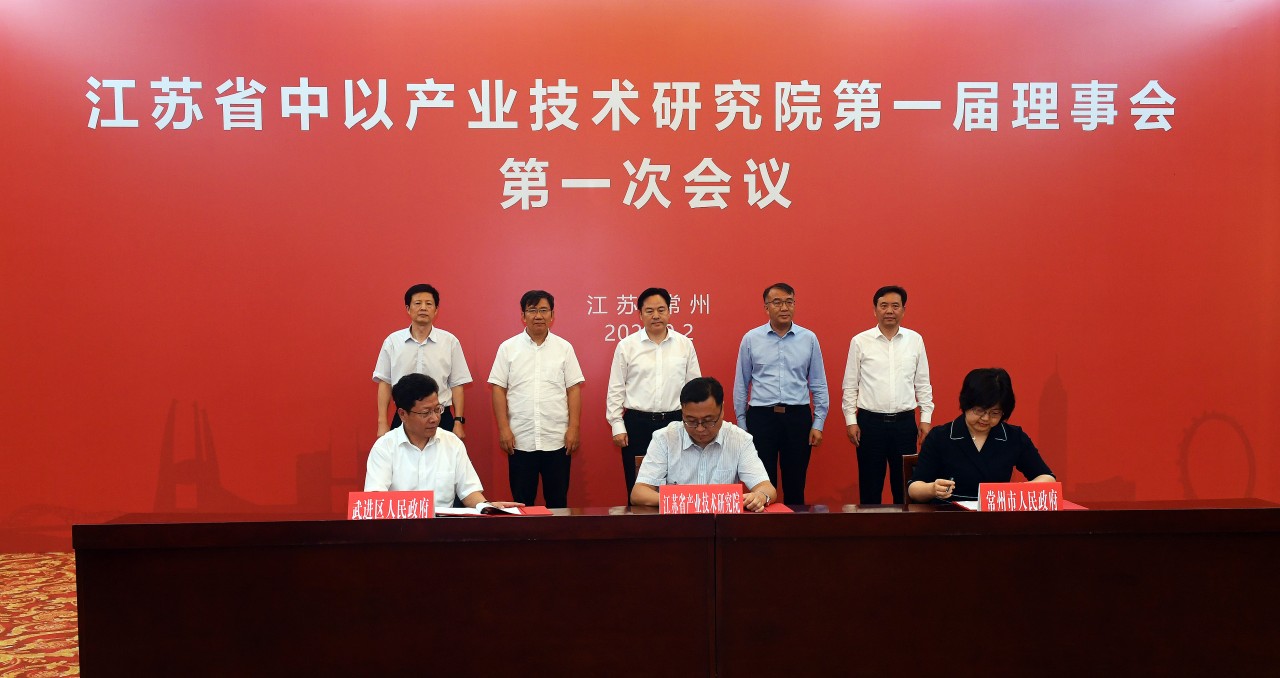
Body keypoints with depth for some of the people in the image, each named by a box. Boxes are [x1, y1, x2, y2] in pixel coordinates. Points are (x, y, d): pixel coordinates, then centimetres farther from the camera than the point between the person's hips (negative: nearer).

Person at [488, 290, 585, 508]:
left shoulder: (564, 348, 5)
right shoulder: (508, 348, 4)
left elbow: (573, 390, 4)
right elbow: (499, 390, 2)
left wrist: (573, 428, -3)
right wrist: (503, 429, -5)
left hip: (557, 440, 0)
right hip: (520, 440, 0)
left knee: (558, 501, 7)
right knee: (522, 501, 7)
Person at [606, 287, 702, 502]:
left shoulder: (685, 344, 5)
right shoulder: (626, 346, 1)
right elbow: (616, 390, 4)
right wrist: (617, 426, -1)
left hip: (675, 422, 1)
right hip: (637, 424, -1)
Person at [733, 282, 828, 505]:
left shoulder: (809, 339, 3)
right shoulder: (751, 339, 2)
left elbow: (819, 384, 7)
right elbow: (741, 385, 7)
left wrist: (818, 424, 3)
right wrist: (741, 424, 6)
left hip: (798, 417, 1)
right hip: (761, 417, -1)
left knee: (795, 486, 9)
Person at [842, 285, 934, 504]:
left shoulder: (915, 340, 4)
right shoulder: (860, 341, -1)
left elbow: (923, 383, 8)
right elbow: (850, 385, 2)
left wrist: (926, 418, 4)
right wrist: (851, 420, -2)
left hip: (905, 422, 2)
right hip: (870, 422, -1)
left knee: (905, 483, 9)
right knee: (870, 484, 7)